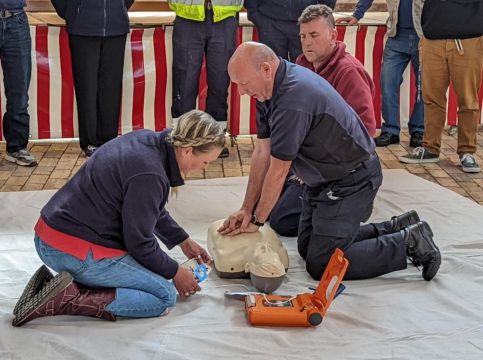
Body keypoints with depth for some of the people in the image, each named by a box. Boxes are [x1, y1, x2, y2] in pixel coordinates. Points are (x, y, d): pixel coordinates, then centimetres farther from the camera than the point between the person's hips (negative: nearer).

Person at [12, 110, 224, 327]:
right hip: (76, 252, -10)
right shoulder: (149, 174, -24)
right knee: (165, 295, -4)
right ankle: (70, 300, -14)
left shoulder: (147, 140, 4)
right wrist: (176, 273, 2)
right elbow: (140, 243, -14)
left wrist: (184, 241, 27)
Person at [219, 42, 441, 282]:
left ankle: (409, 243, 1)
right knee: (307, 248, 18)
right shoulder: (271, 86, -1)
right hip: (324, 179, 10)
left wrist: (257, 221, -10)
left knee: (321, 264, -9)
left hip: (352, 179, -10)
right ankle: (396, 228, 22)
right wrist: (247, 209, 1)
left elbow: (278, 170, -23)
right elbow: (263, 151, 2)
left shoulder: (293, 99, -32)